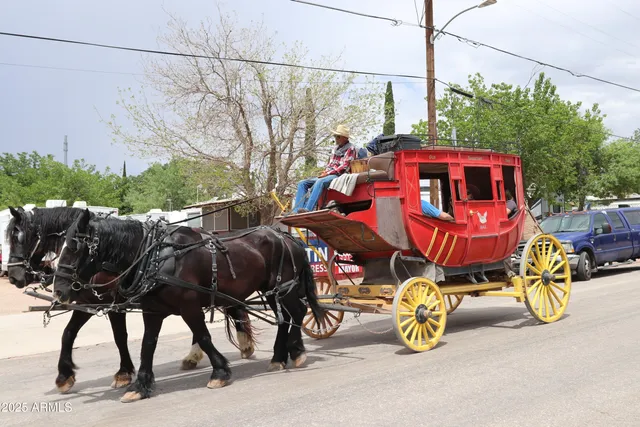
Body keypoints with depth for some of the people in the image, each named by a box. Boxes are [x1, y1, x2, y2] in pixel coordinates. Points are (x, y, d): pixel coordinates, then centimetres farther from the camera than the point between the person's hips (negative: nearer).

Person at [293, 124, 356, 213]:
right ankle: (297, 211, -23)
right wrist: (325, 171, 2)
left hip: (339, 176, -8)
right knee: (302, 183, -7)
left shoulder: (350, 148, 1)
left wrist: (328, 173, -15)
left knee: (319, 182, -38)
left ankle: (308, 210, -49)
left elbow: (344, 167, -10)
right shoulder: (336, 148, 24)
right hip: (328, 175, 8)